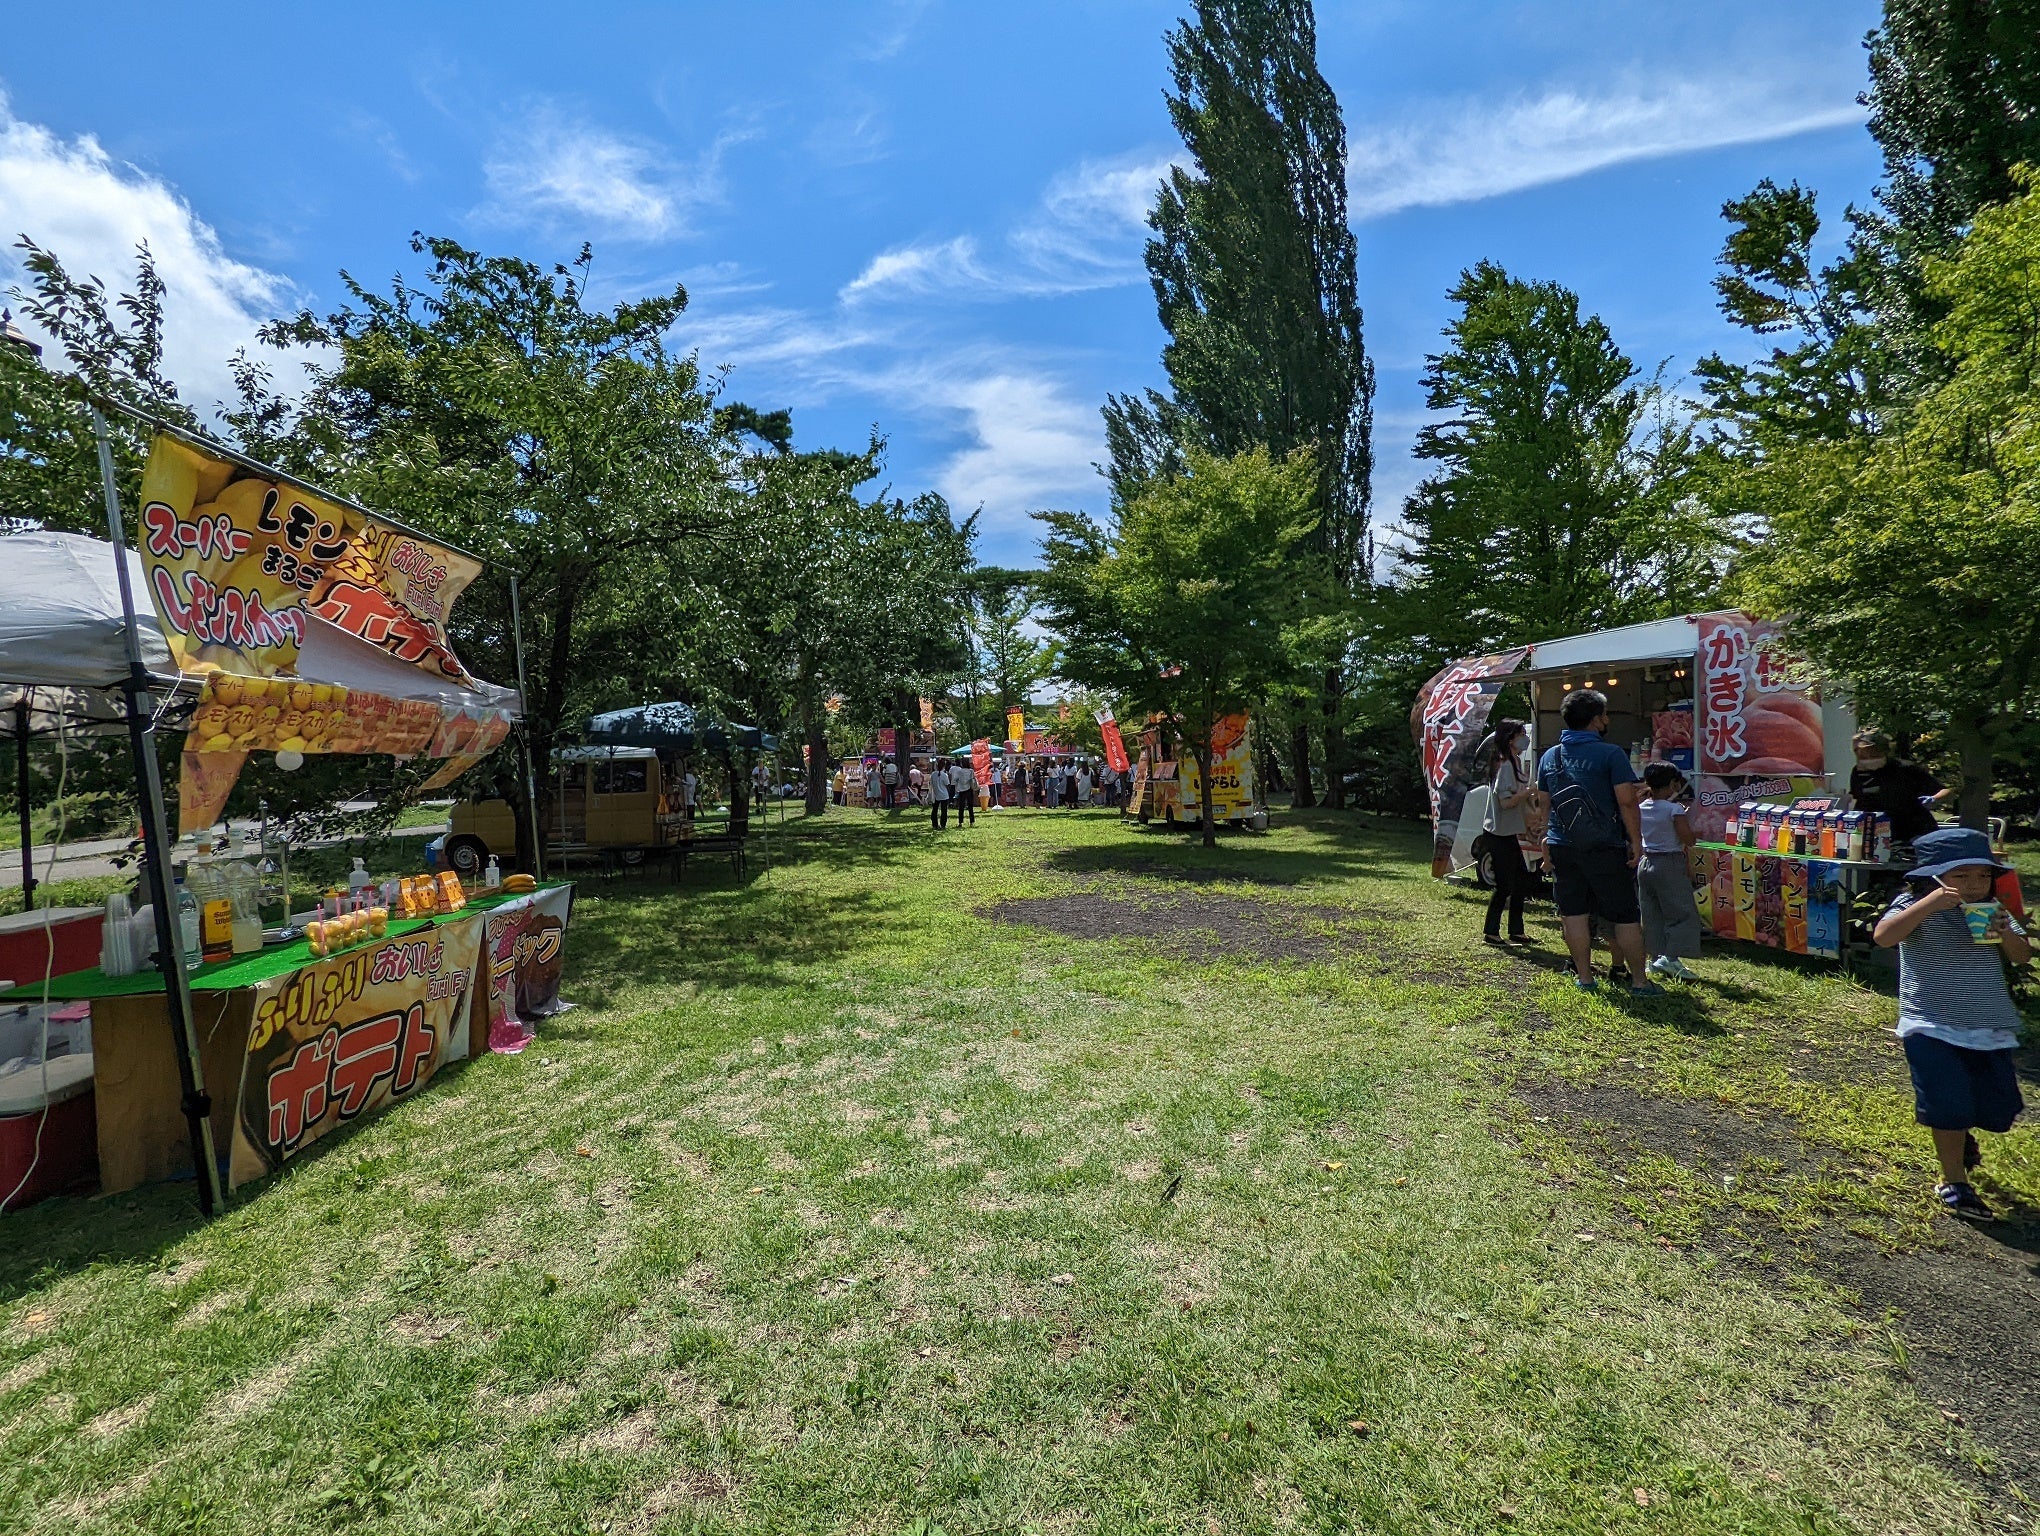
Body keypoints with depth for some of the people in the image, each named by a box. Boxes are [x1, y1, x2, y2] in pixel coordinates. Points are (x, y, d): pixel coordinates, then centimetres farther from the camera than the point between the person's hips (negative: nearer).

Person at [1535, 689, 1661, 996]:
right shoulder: (1611, 754, -9)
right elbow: (1627, 802, -13)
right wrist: (1636, 841, -5)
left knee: (1573, 913, 9)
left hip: (1562, 846, 5)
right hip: (1605, 847, -4)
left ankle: (1584, 977, 16)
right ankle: (1639, 981, 13)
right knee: (1625, 915, 6)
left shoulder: (1549, 757, 7)